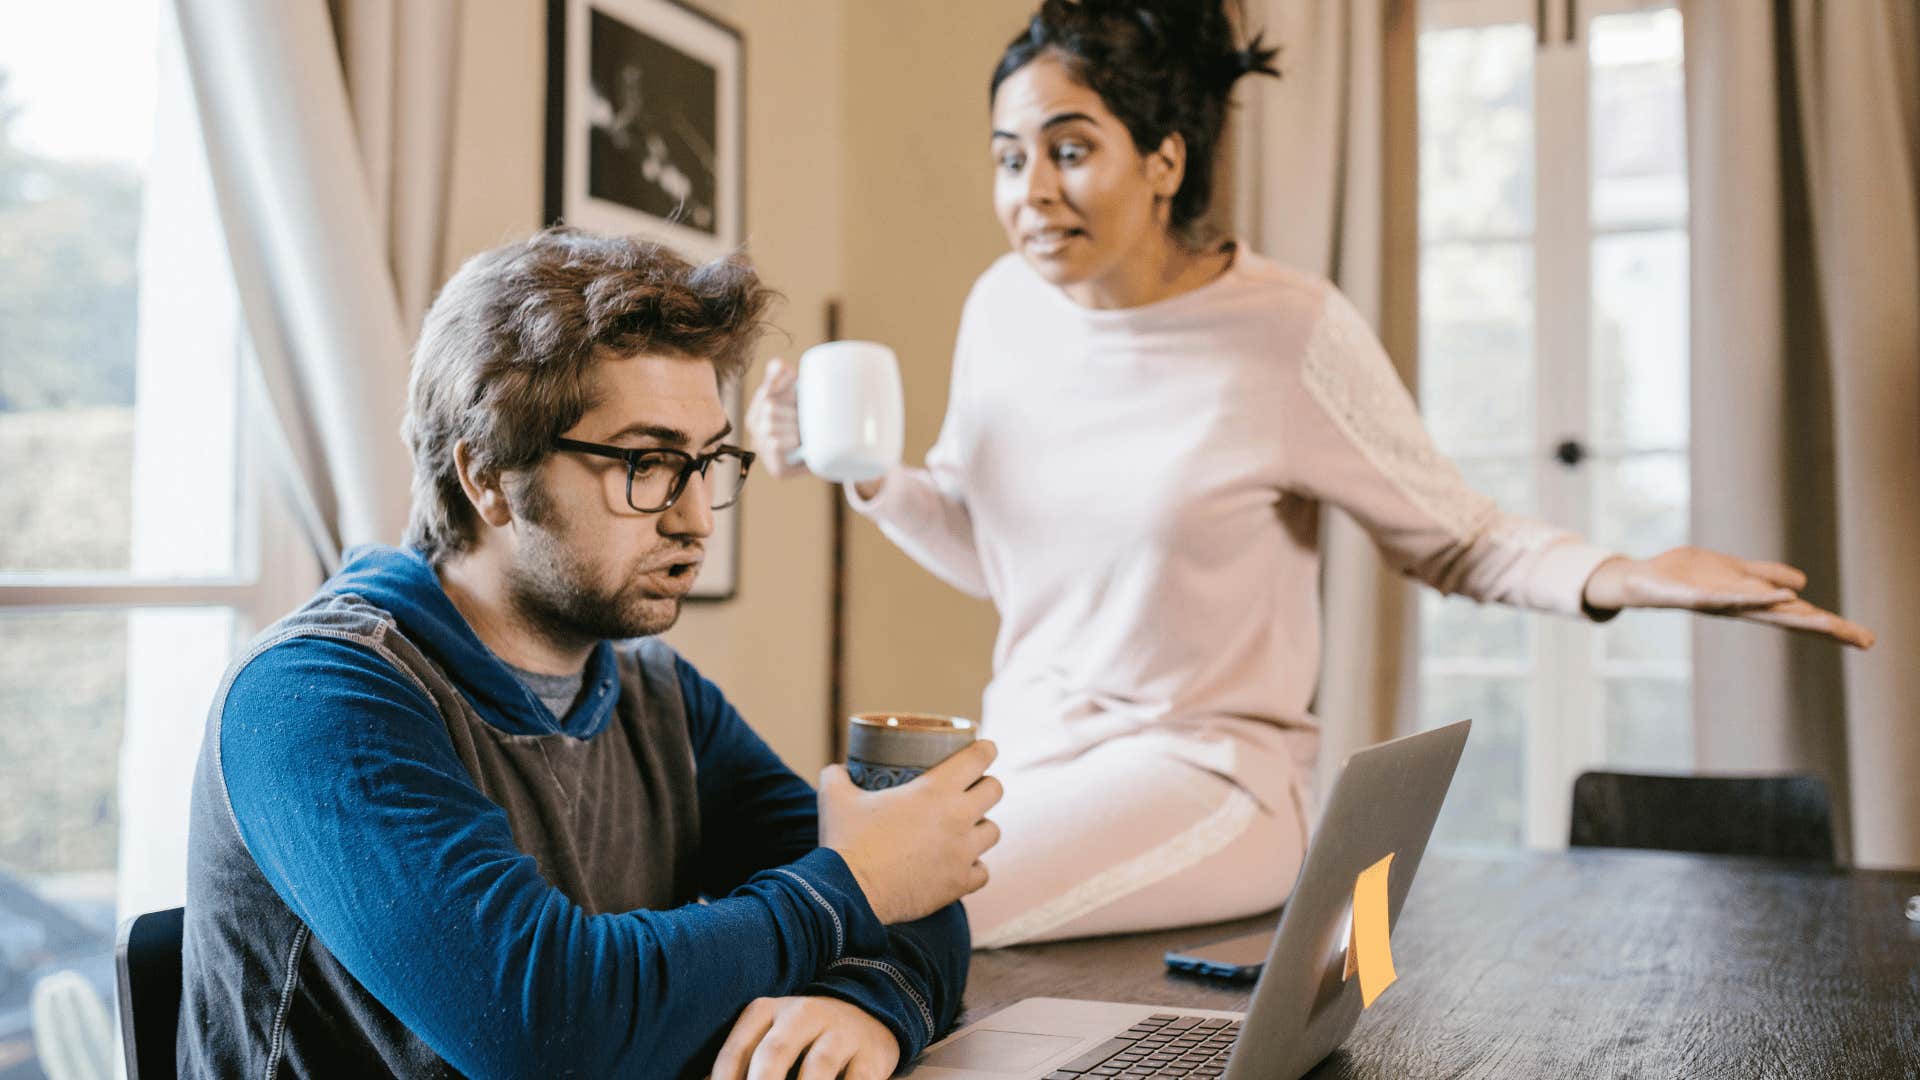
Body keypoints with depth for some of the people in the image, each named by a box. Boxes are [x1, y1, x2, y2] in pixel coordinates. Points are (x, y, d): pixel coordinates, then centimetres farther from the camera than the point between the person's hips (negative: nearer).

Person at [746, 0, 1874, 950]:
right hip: (1025, 755, 6)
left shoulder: (1292, 332, -12)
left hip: (1207, 770, -5)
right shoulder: (1004, 306, 3)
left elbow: (1456, 537, -2)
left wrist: (1613, 577, -21)